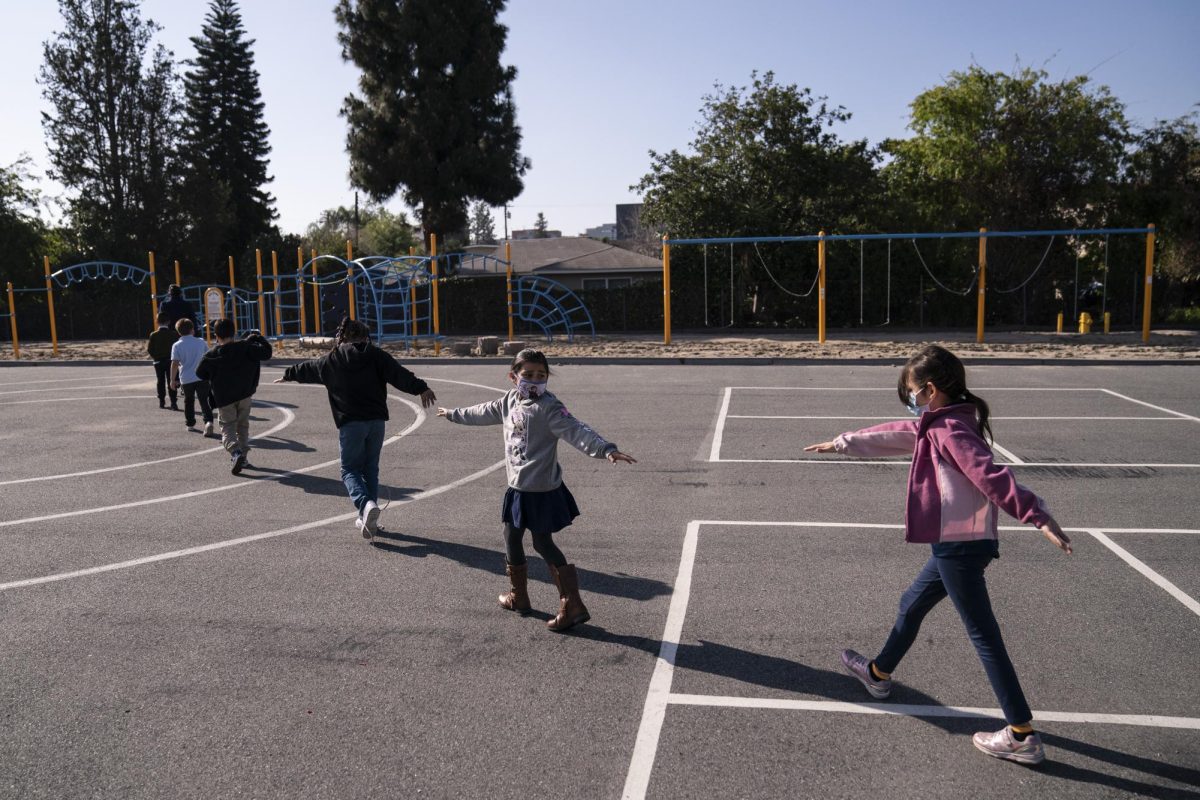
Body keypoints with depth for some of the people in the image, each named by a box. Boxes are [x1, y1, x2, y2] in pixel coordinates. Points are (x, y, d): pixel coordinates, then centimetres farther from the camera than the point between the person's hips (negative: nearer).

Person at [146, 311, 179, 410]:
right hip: (170, 360, -1)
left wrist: (155, 356, 11)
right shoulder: (174, 334, -7)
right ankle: (173, 403, -7)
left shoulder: (153, 335, -6)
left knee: (160, 381, 13)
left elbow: (149, 349, -6)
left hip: (158, 362, 1)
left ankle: (161, 402, 19)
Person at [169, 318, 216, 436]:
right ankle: (208, 421, -20)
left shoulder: (177, 346, -4)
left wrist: (173, 380, 0)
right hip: (202, 377, 0)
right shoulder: (201, 342, 1)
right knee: (204, 401, 0)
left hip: (186, 378, 0)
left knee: (188, 401, 18)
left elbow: (175, 364, -8)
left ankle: (190, 424, 27)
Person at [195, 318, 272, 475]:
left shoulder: (211, 355, -6)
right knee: (243, 426, 16)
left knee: (227, 428, 4)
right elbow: (266, 352, -9)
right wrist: (257, 337, 5)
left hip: (224, 399, -2)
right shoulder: (245, 347, -7)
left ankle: (236, 452, -23)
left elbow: (200, 374, 6)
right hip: (244, 395, 2)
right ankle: (243, 458, 16)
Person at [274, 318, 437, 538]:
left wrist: (288, 374, 43)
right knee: (371, 468, 13)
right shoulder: (376, 355, 3)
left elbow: (307, 369, 25)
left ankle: (366, 504, -21)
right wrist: (421, 388, -11)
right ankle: (368, 518, 15)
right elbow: (399, 374, -9)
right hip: (376, 420, 2)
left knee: (350, 469, 6)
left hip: (350, 424, -2)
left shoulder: (331, 360, 7)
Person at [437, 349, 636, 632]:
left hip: (540, 490, -8)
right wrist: (454, 414, 40)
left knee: (542, 543, 0)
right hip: (518, 486, 8)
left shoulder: (549, 407, -18)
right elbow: (484, 412, 26)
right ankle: (519, 596, 30)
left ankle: (572, 605, 10)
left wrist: (606, 449, -45)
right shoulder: (511, 401, 7)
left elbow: (576, 431, -30)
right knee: (512, 538, 17)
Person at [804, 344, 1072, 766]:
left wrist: (1038, 516, -37)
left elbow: (993, 476, -28)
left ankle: (1022, 736, 5)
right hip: (957, 543, 10)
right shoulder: (939, 426, 12)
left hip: (960, 546, -10)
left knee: (984, 636, -3)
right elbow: (895, 434, 24)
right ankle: (878, 673, 45)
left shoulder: (949, 431, -18)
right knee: (911, 607, 25)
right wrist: (841, 443, 33)